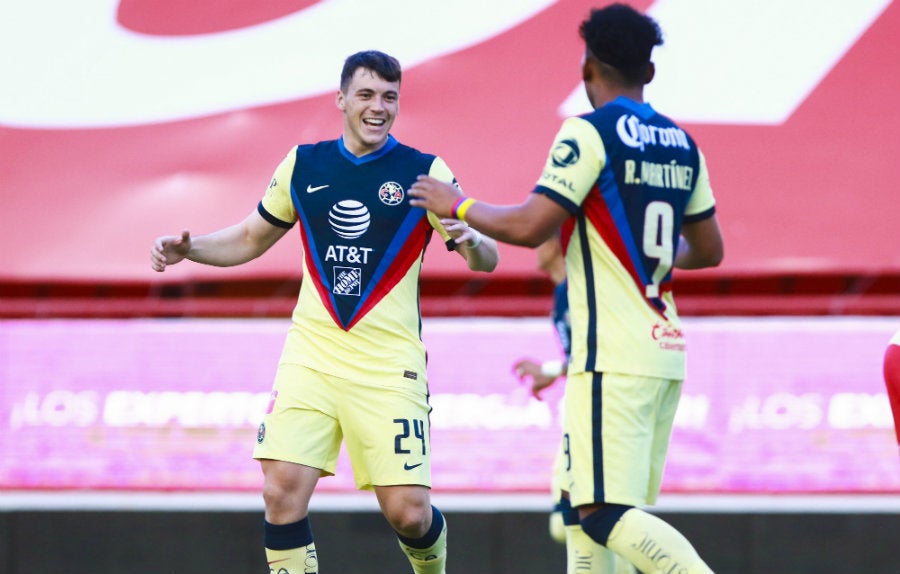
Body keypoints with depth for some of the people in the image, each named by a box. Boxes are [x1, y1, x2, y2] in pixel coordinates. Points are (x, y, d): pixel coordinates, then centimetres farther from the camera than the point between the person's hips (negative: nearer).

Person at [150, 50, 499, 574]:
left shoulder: (425, 173, -1)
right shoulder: (303, 165, 7)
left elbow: (487, 260, -3)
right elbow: (252, 238, 22)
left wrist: (470, 241, -27)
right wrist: (189, 249, 5)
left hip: (390, 365, -2)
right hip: (312, 355, 2)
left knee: (408, 511, -5)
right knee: (283, 492, -14)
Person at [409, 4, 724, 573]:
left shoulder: (589, 133, -9)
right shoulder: (682, 144, 13)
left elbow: (529, 228, -14)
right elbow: (708, 250, 21)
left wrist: (458, 206, 2)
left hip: (613, 357, -8)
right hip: (666, 351, 8)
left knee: (605, 514, -13)